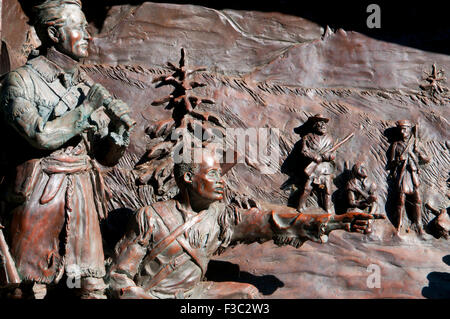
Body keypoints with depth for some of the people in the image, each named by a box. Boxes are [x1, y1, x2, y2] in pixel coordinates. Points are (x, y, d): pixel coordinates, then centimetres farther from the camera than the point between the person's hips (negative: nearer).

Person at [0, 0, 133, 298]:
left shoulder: (86, 84, 12)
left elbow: (107, 157, 12)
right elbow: (40, 135, -20)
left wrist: (119, 131, -9)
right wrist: (89, 107, -15)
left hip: (83, 198, 4)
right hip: (38, 198, -4)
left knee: (94, 287, 1)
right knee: (35, 288, 4)